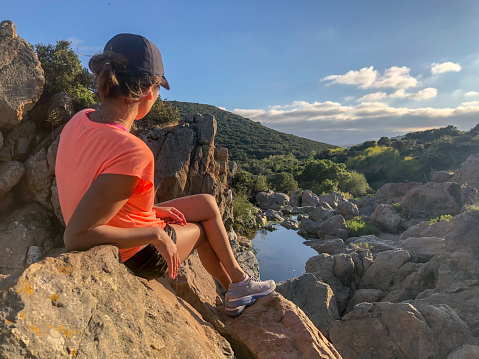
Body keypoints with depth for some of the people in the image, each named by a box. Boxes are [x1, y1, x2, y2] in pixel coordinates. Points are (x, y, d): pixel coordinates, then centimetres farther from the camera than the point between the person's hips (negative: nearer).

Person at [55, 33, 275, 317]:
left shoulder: (80, 121, -8)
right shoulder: (133, 153, -37)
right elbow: (76, 236, -35)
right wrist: (156, 234, -25)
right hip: (138, 256, -7)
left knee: (207, 204, 18)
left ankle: (236, 288, 36)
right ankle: (239, 282, 47)